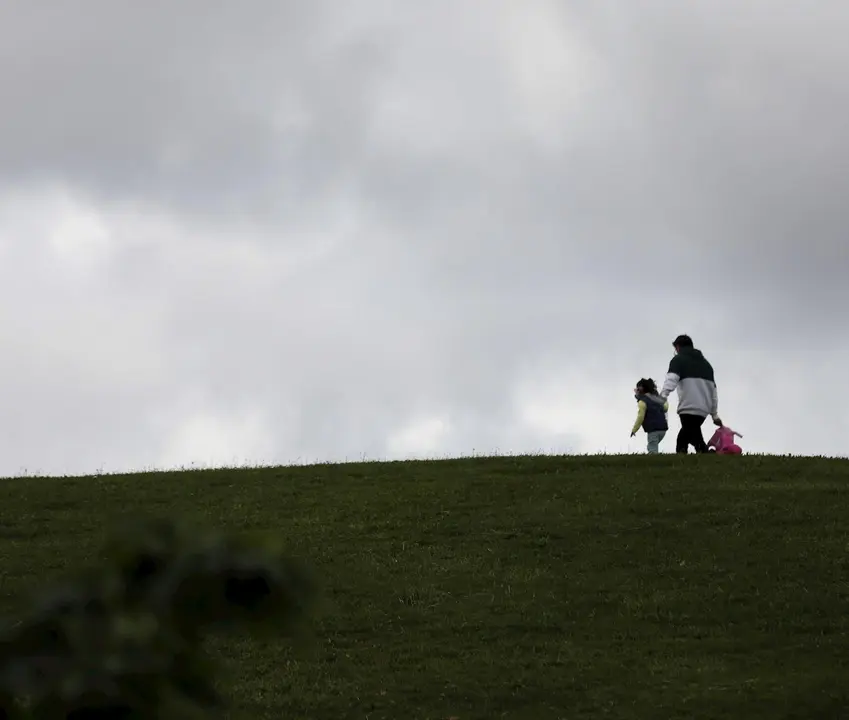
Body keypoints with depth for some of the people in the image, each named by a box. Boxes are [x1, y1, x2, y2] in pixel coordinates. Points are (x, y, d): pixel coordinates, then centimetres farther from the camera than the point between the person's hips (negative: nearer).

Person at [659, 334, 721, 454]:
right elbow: (713, 390, 28)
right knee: (682, 439, 20)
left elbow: (671, 380, -14)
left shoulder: (678, 359, 6)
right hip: (704, 410, 7)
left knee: (698, 443, -10)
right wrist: (714, 414, 32)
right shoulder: (705, 362, 26)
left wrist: (662, 397, -25)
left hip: (689, 408, -7)